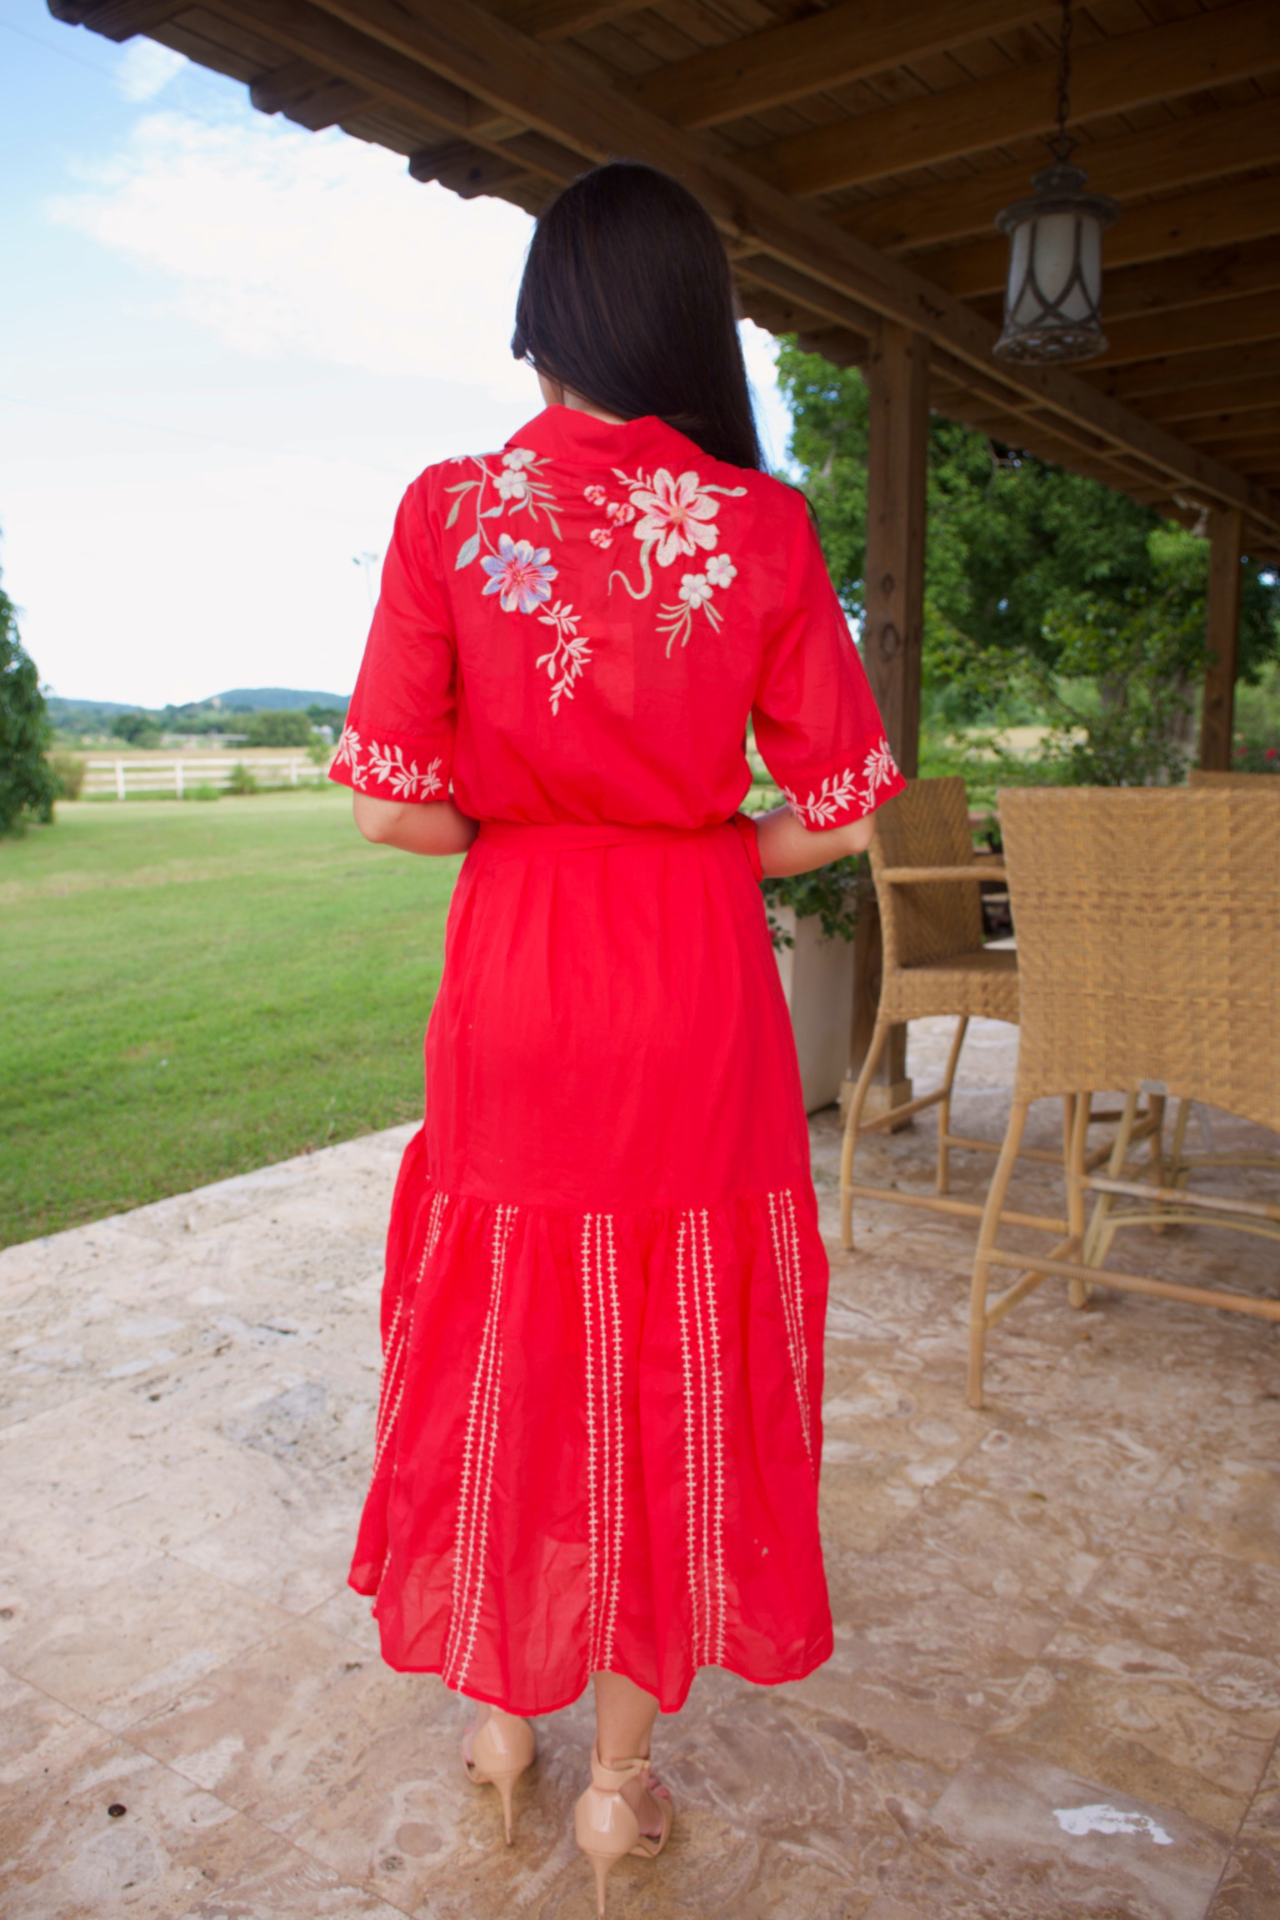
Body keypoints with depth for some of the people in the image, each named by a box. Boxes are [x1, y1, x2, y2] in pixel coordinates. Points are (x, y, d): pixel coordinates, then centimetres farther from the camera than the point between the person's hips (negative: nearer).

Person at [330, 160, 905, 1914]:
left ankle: (502, 1711, 38)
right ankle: (624, 1768, 30)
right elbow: (834, 811, -3)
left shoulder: (451, 508, -4)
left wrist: (517, 831, 10)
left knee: (507, 1341, 17)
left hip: (514, 978, 0)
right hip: (703, 983, 0)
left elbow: (390, 807, -7)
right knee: (681, 1347, 13)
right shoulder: (764, 523, -3)